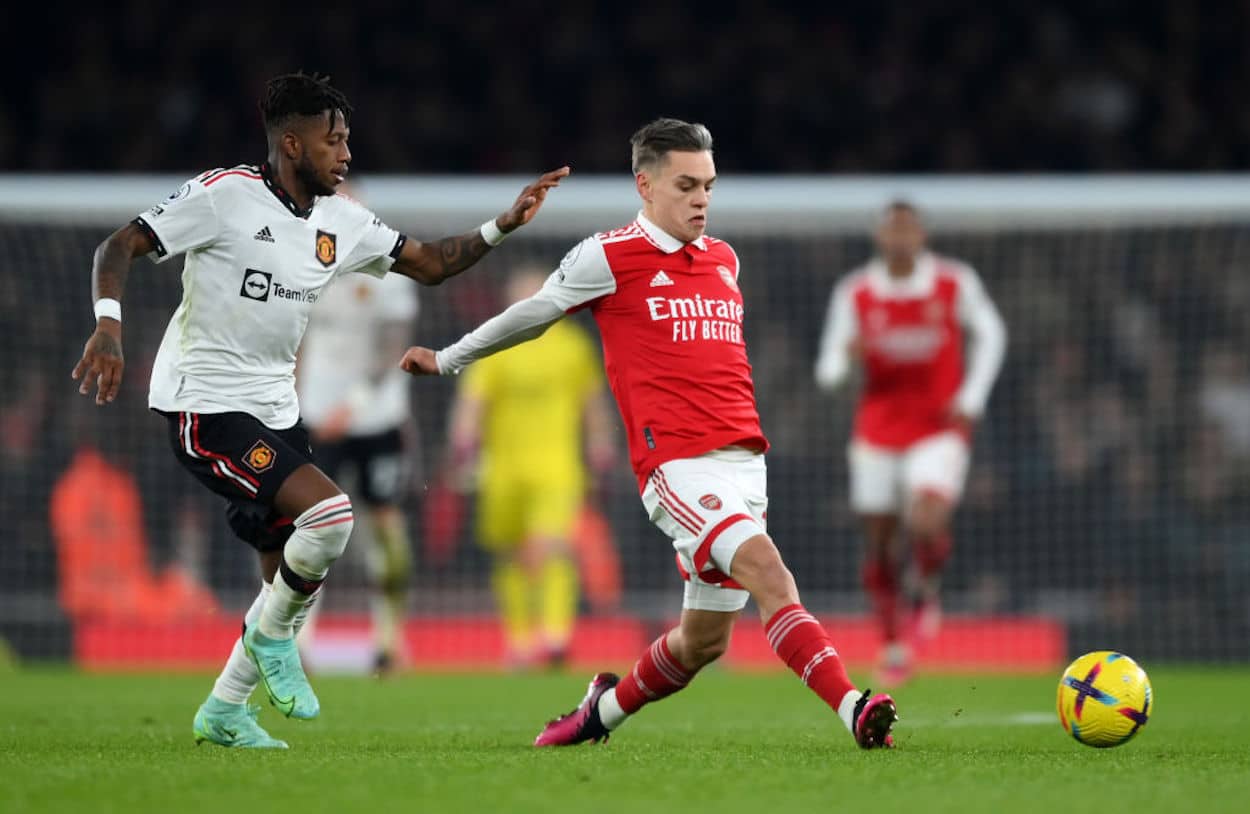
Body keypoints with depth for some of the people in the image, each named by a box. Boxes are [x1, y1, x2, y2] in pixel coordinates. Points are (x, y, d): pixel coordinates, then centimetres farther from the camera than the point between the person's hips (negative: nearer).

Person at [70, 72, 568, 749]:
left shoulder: (340, 221, 8)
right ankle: (272, 635, 0)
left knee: (294, 575, 10)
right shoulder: (223, 196, -13)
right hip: (205, 405, -8)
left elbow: (428, 264, 15)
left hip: (275, 408, 8)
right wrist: (108, 326, -29)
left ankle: (223, 712, 26)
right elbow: (119, 247, -13)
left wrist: (501, 227, 1)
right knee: (328, 513, -25)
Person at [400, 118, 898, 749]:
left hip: (742, 461, 7)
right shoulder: (607, 256, -1)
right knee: (771, 576, -26)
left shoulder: (725, 260, 17)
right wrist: (447, 360, 25)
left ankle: (604, 709, 36)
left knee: (704, 639, 11)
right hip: (677, 465, -7)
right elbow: (533, 314, 14)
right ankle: (854, 709, -36)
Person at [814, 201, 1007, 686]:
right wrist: (846, 355, -27)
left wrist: (971, 398, -1)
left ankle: (928, 592, 7)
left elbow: (990, 335, 9)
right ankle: (893, 648, 20)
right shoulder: (854, 294, -3)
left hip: (939, 430, -2)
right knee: (880, 545, 3)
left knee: (926, 522, -25)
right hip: (878, 431, 2)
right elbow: (828, 372, -3)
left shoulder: (955, 283, -5)